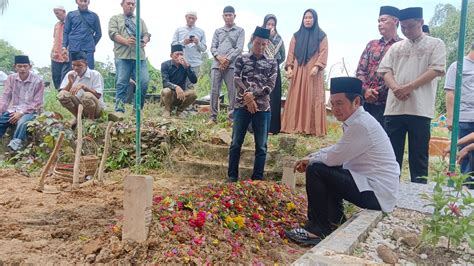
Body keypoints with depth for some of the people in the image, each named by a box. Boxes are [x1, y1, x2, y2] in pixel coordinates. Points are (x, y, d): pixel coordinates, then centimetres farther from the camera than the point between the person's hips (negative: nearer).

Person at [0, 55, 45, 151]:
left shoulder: (38, 81, -9)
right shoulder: (11, 78, 4)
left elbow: (37, 103, -10)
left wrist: (21, 113, -18)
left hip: (30, 111, -4)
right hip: (13, 110, 5)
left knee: (22, 122, -37)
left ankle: (15, 145, -36)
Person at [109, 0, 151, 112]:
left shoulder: (140, 21, 28)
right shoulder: (115, 19, 17)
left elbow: (146, 34, 16)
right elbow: (113, 34, 2)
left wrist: (144, 41, -9)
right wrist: (126, 41, -17)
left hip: (140, 56, 3)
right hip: (123, 56, -2)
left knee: (144, 82, -9)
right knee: (122, 83, -7)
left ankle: (138, 109, 5)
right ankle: (119, 110, -3)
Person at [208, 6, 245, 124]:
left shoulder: (240, 31, 11)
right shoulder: (218, 31, 20)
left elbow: (239, 48, -1)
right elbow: (213, 47, 12)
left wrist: (227, 60, -10)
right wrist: (219, 57, -8)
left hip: (232, 65, -3)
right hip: (217, 64, 3)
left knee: (232, 92, -5)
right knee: (214, 91, -1)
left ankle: (232, 117, 1)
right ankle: (213, 116, 5)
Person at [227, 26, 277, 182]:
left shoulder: (272, 63, 8)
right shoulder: (241, 59, 8)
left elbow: (270, 85, -2)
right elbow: (237, 79, -5)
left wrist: (252, 95, -12)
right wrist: (247, 96, -19)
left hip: (262, 108, 1)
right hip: (242, 106, 0)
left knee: (261, 146, 4)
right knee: (236, 142, 4)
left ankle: (258, 178, 14)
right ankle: (232, 176, 16)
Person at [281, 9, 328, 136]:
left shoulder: (321, 36, 8)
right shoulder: (297, 35, 16)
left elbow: (323, 53, -1)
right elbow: (291, 53, 10)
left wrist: (317, 67, -17)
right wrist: (289, 67, -5)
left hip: (313, 72, -2)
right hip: (298, 72, 3)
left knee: (312, 99, -5)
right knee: (296, 99, -1)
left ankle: (313, 128, -4)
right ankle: (295, 126, 1)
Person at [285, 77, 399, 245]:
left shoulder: (361, 125, -22)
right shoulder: (357, 120, 8)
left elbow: (334, 157, -21)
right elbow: (336, 149, 17)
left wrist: (311, 161, -1)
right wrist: (309, 158, 6)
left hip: (377, 193, -10)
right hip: (371, 182, 10)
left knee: (315, 170, -14)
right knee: (326, 168, 20)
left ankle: (319, 229, -2)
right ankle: (335, 219, 23)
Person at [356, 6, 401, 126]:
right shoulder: (372, 44, 16)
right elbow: (360, 70, 9)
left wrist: (377, 93, -11)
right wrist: (365, 90, -8)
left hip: (386, 104, -4)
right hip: (365, 101, 5)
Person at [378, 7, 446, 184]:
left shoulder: (435, 44, 7)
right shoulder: (396, 47, 17)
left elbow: (435, 70, -5)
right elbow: (386, 70, 9)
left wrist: (408, 87, -15)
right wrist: (396, 88, -11)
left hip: (419, 109, -3)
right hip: (394, 108, 3)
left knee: (418, 155, 2)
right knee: (391, 154, 6)